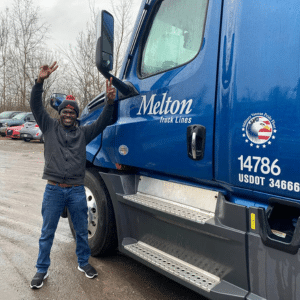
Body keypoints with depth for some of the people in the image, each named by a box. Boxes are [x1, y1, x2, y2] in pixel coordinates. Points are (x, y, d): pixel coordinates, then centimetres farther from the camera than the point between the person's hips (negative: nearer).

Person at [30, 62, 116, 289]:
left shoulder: (83, 133, 8)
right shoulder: (50, 127, 5)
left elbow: (102, 123, -1)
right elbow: (36, 106, -4)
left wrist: (110, 102, -17)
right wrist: (40, 81, -18)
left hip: (77, 191, 1)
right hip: (53, 190, -1)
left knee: (82, 230, 14)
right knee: (47, 232, 11)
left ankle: (84, 262, 35)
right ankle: (42, 270, 29)